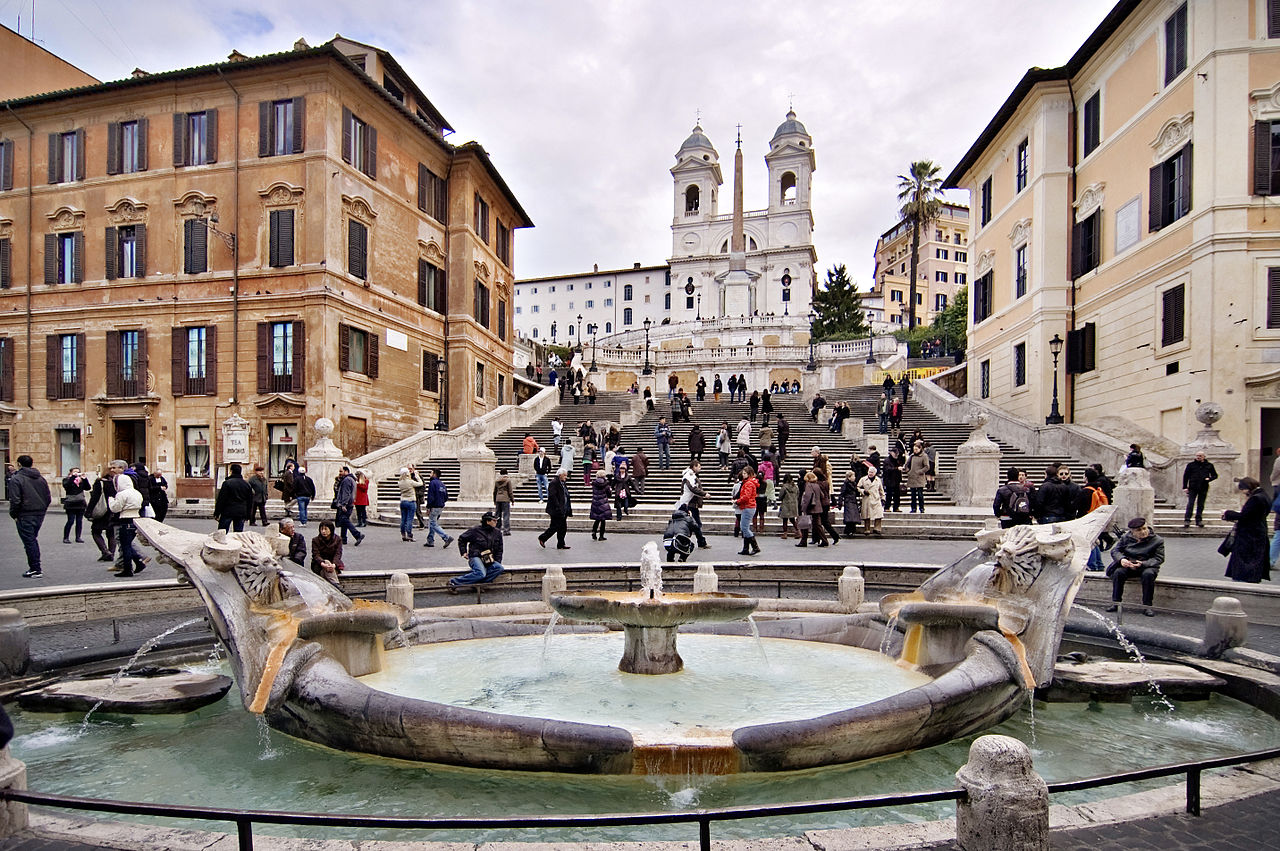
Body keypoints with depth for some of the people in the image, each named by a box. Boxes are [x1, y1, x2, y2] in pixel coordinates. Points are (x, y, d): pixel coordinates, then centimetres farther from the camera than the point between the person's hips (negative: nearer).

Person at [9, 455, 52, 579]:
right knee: (33, 540, 18)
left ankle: (36, 570, 1)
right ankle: (34, 567, 21)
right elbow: (48, 497, 11)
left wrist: (14, 515, -5)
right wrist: (42, 510, 16)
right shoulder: (40, 478, 9)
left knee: (29, 542, -1)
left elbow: (15, 500, -16)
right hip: (40, 515, 6)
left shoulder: (16, 479, -10)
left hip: (25, 516, -6)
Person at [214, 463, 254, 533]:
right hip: (241, 513, 4)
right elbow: (250, 502, 14)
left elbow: (221, 500, -9)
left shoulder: (227, 483, -7)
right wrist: (248, 516, 19)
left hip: (227, 512, -4)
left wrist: (216, 514, -3)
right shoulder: (247, 485, 10)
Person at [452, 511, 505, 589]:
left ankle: (477, 582, -30)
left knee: (499, 568, -26)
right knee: (481, 573, -35)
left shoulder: (497, 533, 12)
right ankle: (454, 582, -24)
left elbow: (499, 550, 20)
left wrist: (497, 562, 7)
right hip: (476, 557, -5)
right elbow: (461, 539, 10)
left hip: (489, 560, 5)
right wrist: (463, 552, 3)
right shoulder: (476, 530, -3)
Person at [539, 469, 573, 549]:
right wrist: (557, 507, -24)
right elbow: (552, 496, -19)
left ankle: (561, 544, 11)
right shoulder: (554, 483, -12)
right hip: (556, 510, -9)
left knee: (563, 528, 7)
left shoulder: (563, 483, 16)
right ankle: (542, 538, 14)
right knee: (555, 527, -3)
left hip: (563, 510, 9)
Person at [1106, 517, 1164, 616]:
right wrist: (1121, 559, -19)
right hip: (1128, 565, 2)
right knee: (1118, 572, -28)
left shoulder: (1157, 540, -5)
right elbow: (1115, 551, 5)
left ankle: (1147, 605, -25)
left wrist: (1143, 564, -26)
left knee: (1148, 574, -36)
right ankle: (1115, 602, -18)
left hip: (1147, 566, -2)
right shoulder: (1126, 537, 2)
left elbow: (1159, 558, -9)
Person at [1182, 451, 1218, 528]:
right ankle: (1187, 521, -10)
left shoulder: (1209, 465, 8)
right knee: (1190, 504, -7)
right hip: (1193, 488, -2)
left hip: (1203, 488, 2)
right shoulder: (1191, 465, 4)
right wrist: (1185, 487, -2)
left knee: (1201, 505, 9)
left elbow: (1215, 475, 16)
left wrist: (1209, 479, -7)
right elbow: (1185, 476, 5)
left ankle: (1199, 520, 17)